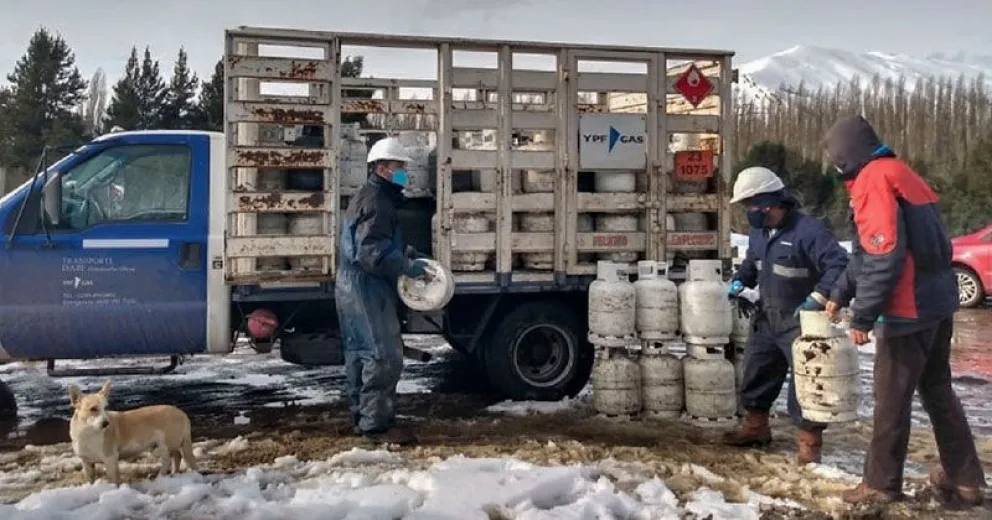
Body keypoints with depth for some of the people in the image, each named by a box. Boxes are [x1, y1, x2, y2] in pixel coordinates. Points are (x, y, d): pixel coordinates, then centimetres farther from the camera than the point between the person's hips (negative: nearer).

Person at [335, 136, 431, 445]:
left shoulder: (369, 197, 18)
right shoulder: (376, 201, -17)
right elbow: (373, 252, -26)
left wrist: (408, 254, 11)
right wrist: (407, 267, -18)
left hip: (354, 287, 11)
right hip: (367, 289, -11)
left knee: (361, 353, 15)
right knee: (384, 355, -9)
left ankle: (362, 416, 23)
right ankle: (376, 423, -5)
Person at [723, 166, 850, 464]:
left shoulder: (808, 230, -22)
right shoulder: (759, 231, 5)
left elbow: (839, 265, -25)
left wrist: (818, 298, -30)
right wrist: (740, 282, 4)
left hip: (800, 321, -8)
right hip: (767, 318, 8)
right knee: (756, 373, 15)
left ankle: (809, 440, 9)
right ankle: (755, 426, 32)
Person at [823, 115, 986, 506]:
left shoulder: (873, 179, -14)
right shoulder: (898, 174, 17)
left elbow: (883, 258, -22)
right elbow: (868, 252, 22)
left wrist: (862, 317, -18)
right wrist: (840, 294, 24)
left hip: (909, 309, -9)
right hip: (937, 301, 9)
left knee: (891, 397, 2)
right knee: (937, 388, 19)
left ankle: (881, 484, 14)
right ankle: (964, 478, 27)